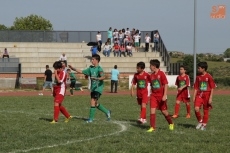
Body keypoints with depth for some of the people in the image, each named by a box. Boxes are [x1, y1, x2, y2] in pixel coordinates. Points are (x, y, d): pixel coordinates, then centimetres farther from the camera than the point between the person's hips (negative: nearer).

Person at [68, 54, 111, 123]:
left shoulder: (99, 69, -13)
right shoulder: (91, 68, 10)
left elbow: (103, 77, -27)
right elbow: (82, 71, 16)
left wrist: (96, 78, -42)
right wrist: (73, 69, 7)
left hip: (98, 88, -8)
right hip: (93, 88, 8)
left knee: (93, 102, -14)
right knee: (96, 104, 14)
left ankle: (91, 118, -8)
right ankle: (107, 112, 31)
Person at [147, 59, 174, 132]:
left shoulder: (161, 74, -11)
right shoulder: (151, 75, 5)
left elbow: (166, 85, -12)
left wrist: (165, 95, -17)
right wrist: (151, 94, 15)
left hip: (161, 96, -4)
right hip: (153, 95, 4)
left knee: (164, 111, 6)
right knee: (152, 110, -9)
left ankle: (171, 124, 30)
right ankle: (152, 127, -5)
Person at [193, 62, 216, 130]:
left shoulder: (209, 77, -8)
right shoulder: (198, 77, 6)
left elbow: (212, 88, -6)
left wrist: (210, 98, -11)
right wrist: (194, 97, 7)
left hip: (206, 96, -3)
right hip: (199, 95, 3)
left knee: (206, 111, 5)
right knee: (196, 109, -15)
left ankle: (204, 125, 19)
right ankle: (200, 121, 7)